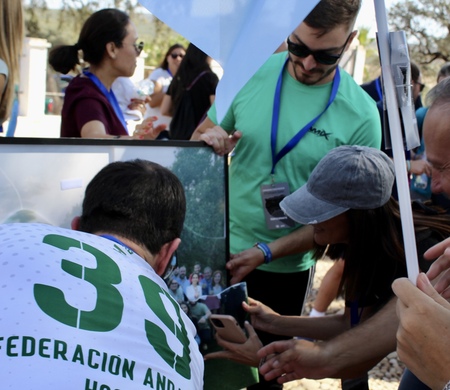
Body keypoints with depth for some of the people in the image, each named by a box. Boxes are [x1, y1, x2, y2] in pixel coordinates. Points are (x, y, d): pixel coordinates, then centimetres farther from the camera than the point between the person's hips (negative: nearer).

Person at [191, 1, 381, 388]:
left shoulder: (362, 116, -13)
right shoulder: (254, 72, -7)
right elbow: (198, 139, 4)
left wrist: (266, 252, -18)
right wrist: (209, 139, -20)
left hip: (286, 270, -1)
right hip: (219, 253, 2)